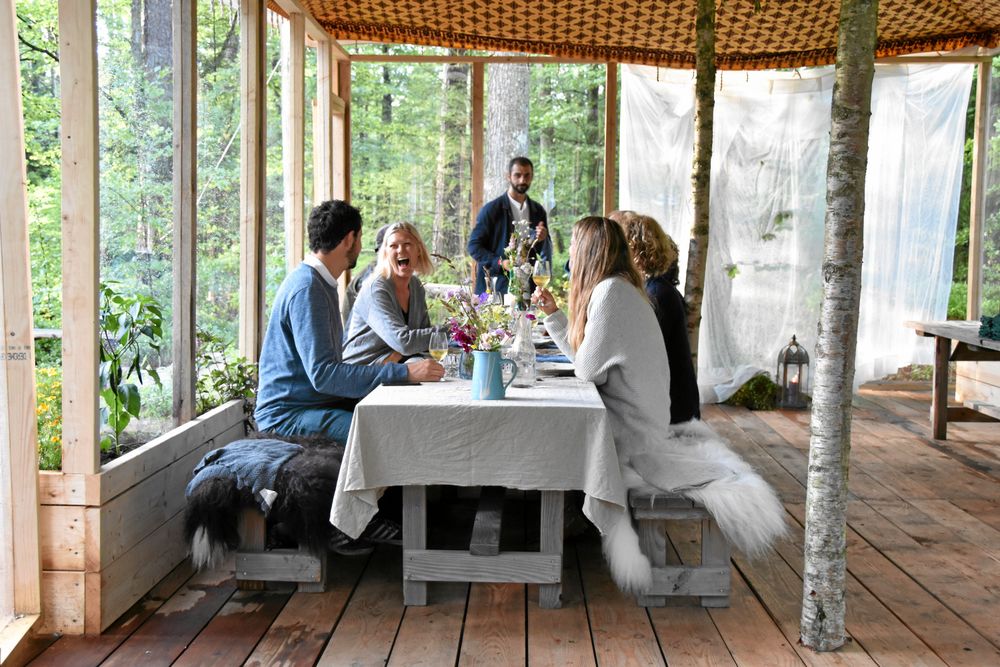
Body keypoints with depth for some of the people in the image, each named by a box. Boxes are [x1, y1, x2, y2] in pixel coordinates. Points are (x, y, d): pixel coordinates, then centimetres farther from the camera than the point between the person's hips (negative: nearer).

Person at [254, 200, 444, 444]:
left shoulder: (321, 283, 16)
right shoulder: (306, 289, -17)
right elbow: (322, 374, -26)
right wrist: (404, 373, -28)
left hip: (322, 402, 10)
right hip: (288, 414, -10)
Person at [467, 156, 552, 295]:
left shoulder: (538, 211, 11)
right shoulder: (491, 209, -2)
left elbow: (546, 255, 13)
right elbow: (474, 246, -4)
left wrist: (543, 240, -10)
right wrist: (500, 263, -17)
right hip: (495, 287, -3)